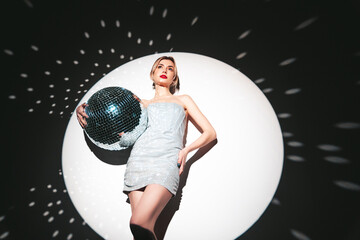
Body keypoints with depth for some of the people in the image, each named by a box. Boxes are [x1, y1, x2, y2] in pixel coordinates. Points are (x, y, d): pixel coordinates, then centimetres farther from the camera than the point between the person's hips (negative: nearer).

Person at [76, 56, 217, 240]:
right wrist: (82, 109, 7)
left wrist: (187, 149, 0)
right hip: (139, 159, 3)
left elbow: (210, 133, 18)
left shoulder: (183, 100, 24)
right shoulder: (142, 104, 28)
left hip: (167, 160, -2)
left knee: (139, 223, -23)